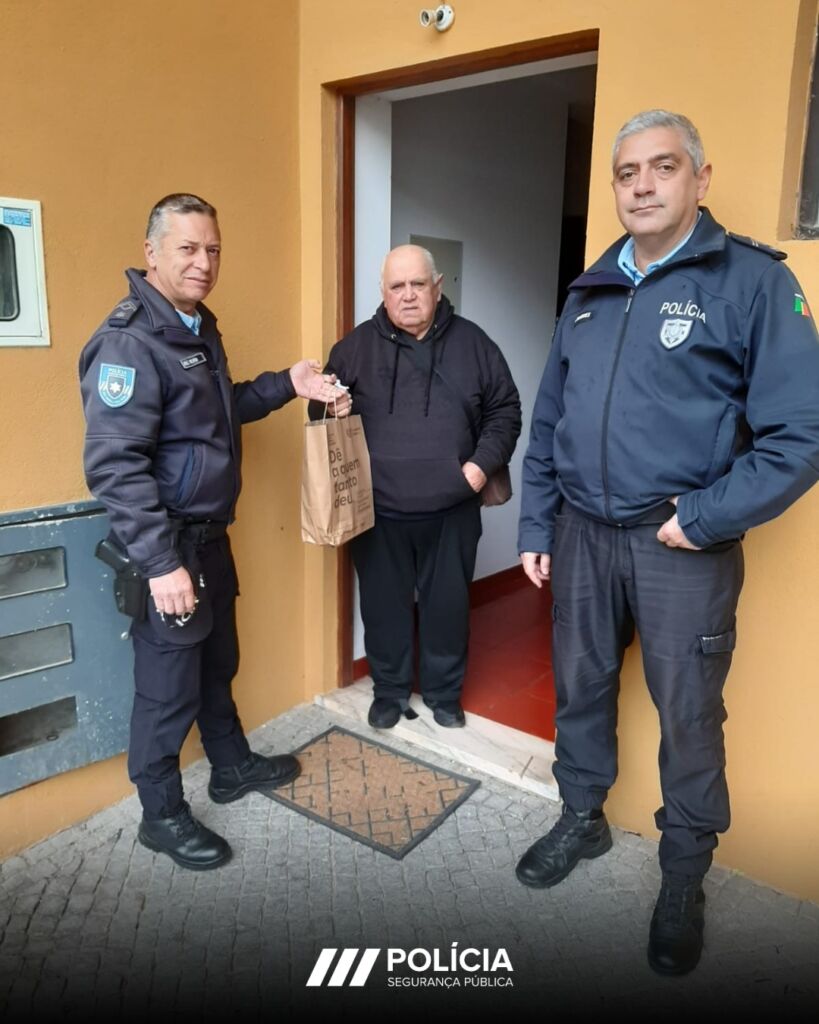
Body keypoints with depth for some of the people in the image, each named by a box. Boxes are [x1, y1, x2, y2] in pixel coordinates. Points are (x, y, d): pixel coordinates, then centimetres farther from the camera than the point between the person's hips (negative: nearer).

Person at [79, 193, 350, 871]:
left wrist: (285, 386, 9)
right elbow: (114, 465, -26)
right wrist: (160, 562, -28)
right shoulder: (130, 342, -21)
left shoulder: (200, 328, 10)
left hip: (210, 535, 9)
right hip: (167, 544, -9)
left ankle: (233, 767, 43)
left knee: (217, 663, 23)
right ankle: (162, 815, 26)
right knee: (170, 685, 6)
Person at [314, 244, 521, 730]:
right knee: (385, 605, 11)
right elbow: (323, 413, 8)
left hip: (451, 510, 0)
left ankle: (445, 693, 34)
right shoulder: (355, 347, 2)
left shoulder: (472, 343, 2)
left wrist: (484, 462, -6)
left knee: (447, 604, 12)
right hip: (379, 511, 0)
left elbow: (505, 410, 7)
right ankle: (390, 691, 32)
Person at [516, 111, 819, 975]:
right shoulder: (588, 293, 10)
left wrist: (703, 518, -16)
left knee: (688, 714, 9)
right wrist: (536, 527, 9)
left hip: (683, 545, -4)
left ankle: (685, 874, 32)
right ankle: (582, 819, 41)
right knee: (580, 685, 17)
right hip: (582, 534, 5)